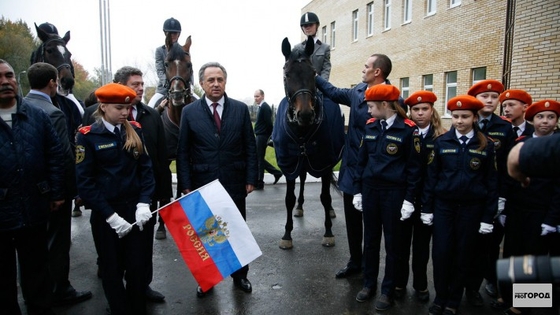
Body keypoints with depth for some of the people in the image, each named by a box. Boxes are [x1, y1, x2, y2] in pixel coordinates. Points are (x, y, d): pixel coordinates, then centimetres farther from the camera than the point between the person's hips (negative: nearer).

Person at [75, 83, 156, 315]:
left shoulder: (134, 131, 2)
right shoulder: (88, 136, -7)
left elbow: (146, 168, 2)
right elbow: (85, 181, -10)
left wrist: (144, 203, -11)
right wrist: (110, 215, -15)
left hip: (134, 209, 2)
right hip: (105, 213, -2)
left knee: (138, 267, 8)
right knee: (112, 270, 12)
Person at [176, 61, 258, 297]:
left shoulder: (240, 109, -1)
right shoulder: (189, 112, -2)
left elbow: (250, 147, 1)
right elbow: (183, 152, -1)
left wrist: (251, 178, -3)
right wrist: (186, 185, -5)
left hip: (235, 184, 1)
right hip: (202, 185, 0)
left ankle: (240, 275, 34)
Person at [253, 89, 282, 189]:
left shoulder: (264, 107, -14)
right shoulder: (261, 107, 15)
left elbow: (268, 123, -20)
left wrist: (269, 136, -13)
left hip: (262, 136, -10)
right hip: (260, 136, 10)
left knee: (259, 159, -2)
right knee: (260, 158, 15)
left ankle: (259, 183, 7)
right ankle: (276, 173, 23)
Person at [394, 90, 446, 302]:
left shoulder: (441, 138, -1)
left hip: (427, 200, 0)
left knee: (421, 244, 13)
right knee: (401, 242, 11)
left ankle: (421, 285, 30)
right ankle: (399, 282, 27)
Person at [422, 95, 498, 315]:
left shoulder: (486, 146, -2)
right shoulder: (441, 142, -1)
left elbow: (491, 182, 0)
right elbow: (431, 176, 1)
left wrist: (488, 216, -2)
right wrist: (427, 208, 0)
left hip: (472, 207, 0)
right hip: (443, 205, 0)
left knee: (463, 255, 9)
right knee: (441, 252, 2)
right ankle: (440, 297, 22)